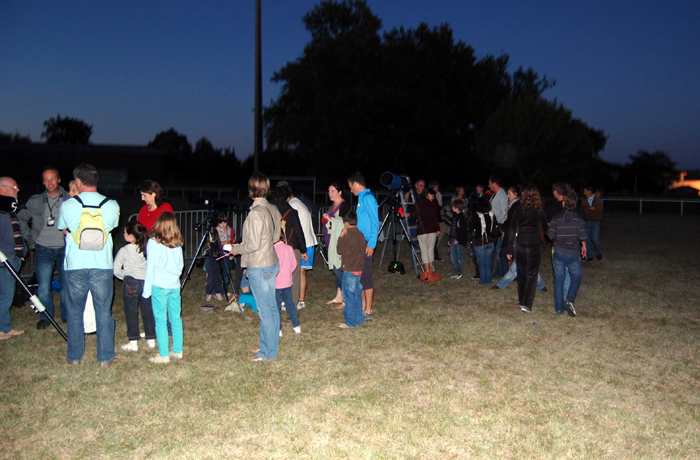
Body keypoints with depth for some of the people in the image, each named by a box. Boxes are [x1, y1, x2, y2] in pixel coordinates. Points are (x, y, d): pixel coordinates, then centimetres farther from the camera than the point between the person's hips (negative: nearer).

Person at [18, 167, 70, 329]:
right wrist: (28, 238, 10)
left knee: (66, 285, 6)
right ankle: (45, 316, 17)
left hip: (64, 248, -1)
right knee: (43, 287, 0)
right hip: (43, 249, 1)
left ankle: (67, 315, 21)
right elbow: (21, 218, 16)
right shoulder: (35, 202, 4)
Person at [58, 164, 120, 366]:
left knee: (75, 312, 14)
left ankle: (74, 356, 24)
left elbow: (64, 230, 11)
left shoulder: (67, 205, -5)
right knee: (103, 312, 8)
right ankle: (106, 356, 14)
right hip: (102, 266, 0)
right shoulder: (111, 205, -5)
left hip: (74, 266, 0)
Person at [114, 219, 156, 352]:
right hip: (147, 283, 4)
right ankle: (151, 339, 20)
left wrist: (125, 277, 12)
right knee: (148, 311, 12)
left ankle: (133, 342, 9)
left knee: (131, 313, 6)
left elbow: (116, 270, -4)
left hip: (130, 283, -4)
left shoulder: (124, 251, -9)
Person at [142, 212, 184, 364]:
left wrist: (147, 289, -2)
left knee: (161, 320, 0)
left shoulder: (153, 243, -8)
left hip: (159, 286, -5)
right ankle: (177, 351, 19)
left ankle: (163, 355, 3)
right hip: (175, 285, 5)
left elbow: (150, 267, -7)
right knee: (176, 319, 11)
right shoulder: (177, 244, 5)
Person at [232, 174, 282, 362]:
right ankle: (269, 346, 28)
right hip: (272, 263, 9)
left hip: (259, 267, -8)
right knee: (271, 307, 15)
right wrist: (245, 243, 17)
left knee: (264, 310, 0)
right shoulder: (273, 209, 4)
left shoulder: (255, 213, -21)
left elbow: (254, 245, -20)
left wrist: (237, 249, -2)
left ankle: (267, 353, 10)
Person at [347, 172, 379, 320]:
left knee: (365, 276, -5)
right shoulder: (361, 197, 16)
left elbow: (375, 223, -18)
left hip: (366, 244, -10)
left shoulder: (368, 198, -13)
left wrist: (371, 244, -21)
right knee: (361, 276, 14)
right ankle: (363, 307, 23)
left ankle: (369, 311, 2)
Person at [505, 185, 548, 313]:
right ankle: (526, 304, -3)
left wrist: (509, 249, 7)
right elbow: (545, 228, -3)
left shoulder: (518, 211, 0)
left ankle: (522, 301, 29)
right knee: (531, 274, 3)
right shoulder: (538, 212, -9)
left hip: (520, 245, 3)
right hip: (534, 245, -3)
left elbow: (511, 230, 2)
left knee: (521, 273, 17)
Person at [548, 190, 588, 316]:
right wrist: (584, 246, 14)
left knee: (559, 280, 7)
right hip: (573, 253, -1)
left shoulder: (556, 218, -4)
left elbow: (550, 235, -6)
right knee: (576, 278, 16)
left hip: (558, 253, 1)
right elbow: (582, 236, -6)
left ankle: (558, 308, 9)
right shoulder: (579, 219, -6)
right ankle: (570, 300, -6)